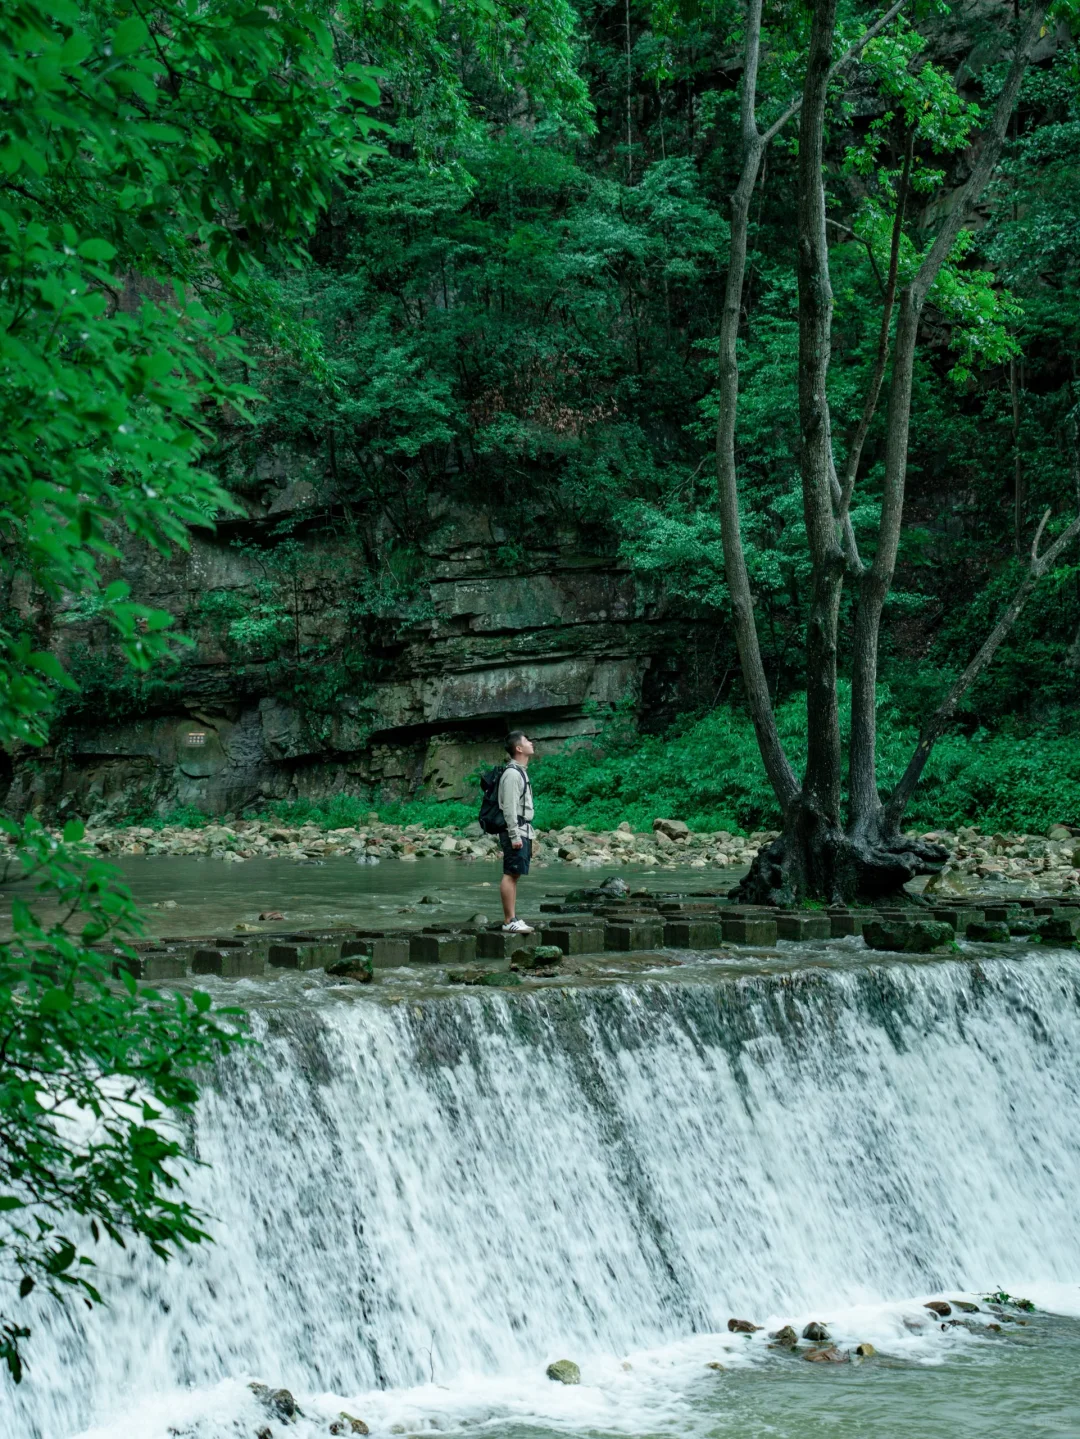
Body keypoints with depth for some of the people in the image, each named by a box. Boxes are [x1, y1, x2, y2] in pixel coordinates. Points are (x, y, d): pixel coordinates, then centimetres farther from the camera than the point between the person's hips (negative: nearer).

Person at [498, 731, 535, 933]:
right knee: (510, 875, -10)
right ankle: (509, 921, -13)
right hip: (515, 832, -10)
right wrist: (514, 836, -21)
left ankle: (512, 919, 10)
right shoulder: (512, 773, -13)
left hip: (522, 831, 10)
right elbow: (509, 807, -19)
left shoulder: (521, 772, 18)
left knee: (514, 875, 9)